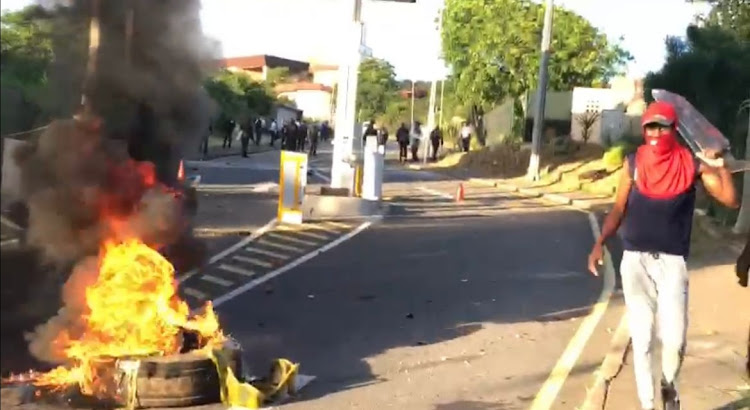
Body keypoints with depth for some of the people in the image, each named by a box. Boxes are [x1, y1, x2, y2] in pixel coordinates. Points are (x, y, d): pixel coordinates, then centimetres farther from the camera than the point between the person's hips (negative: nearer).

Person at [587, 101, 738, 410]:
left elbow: (731, 201, -4)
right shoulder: (634, 163, 3)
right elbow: (619, 210, 7)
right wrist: (599, 243, -5)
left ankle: (669, 385, 25)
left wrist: (721, 168, -19)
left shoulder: (691, 164, -1)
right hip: (635, 260, 1)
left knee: (674, 339, -8)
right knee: (641, 339, 4)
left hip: (672, 261, -1)